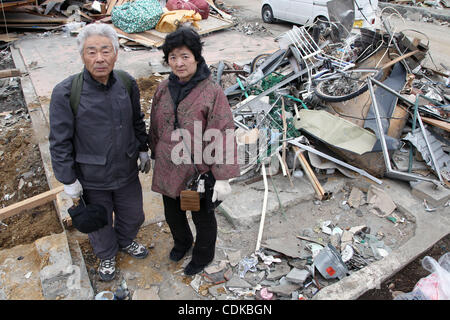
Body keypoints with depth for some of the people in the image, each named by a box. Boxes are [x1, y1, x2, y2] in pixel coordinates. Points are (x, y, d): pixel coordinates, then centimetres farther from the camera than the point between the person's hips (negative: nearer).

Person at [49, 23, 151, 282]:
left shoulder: (127, 83, -9)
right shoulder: (66, 93, -21)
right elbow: (60, 142, -14)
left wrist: (143, 150, 14)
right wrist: (68, 179, -10)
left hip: (127, 171, 4)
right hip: (92, 178, -3)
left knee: (133, 215, 23)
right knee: (100, 223, 19)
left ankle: (126, 241, 58)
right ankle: (107, 255, 51)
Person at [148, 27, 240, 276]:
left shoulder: (212, 92, -19)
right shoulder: (163, 89, -1)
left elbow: (223, 137, -19)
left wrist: (223, 178, -19)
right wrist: (155, 155, 20)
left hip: (199, 171, -5)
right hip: (168, 169, 6)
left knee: (203, 218, 18)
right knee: (172, 213, 26)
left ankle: (203, 256, 47)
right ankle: (182, 242, 59)